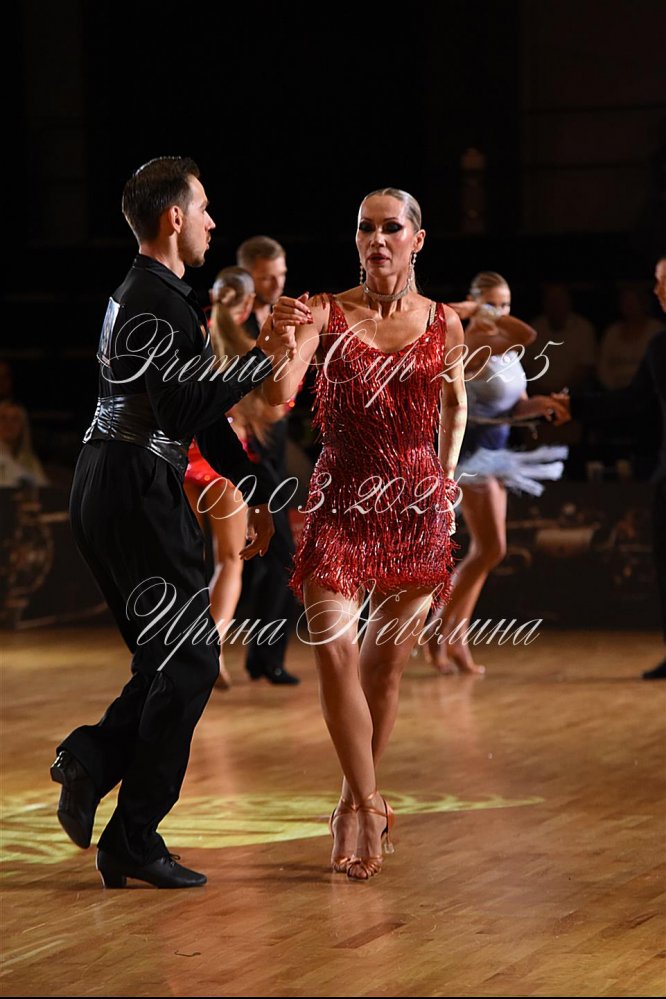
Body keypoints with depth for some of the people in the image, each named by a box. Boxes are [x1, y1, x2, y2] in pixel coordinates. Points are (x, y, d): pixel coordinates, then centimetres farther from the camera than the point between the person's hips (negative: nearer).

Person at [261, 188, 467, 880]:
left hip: (415, 504, 2)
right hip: (341, 498, -2)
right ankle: (367, 806, -6)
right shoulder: (325, 314, -4)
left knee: (385, 661, 6)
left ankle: (356, 803, 22)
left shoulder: (444, 325, 4)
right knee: (334, 648, -16)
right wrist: (283, 343, -36)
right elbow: (278, 396, -18)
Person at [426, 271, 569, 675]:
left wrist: (538, 405, -7)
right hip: (471, 451, -9)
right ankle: (440, 628, -1)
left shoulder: (506, 350, 11)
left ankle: (456, 640, 13)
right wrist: (476, 313, -23)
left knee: (483, 550, 8)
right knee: (492, 548, -12)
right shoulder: (473, 344, -17)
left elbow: (517, 405, 15)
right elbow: (527, 334, -33)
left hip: (493, 453, 9)